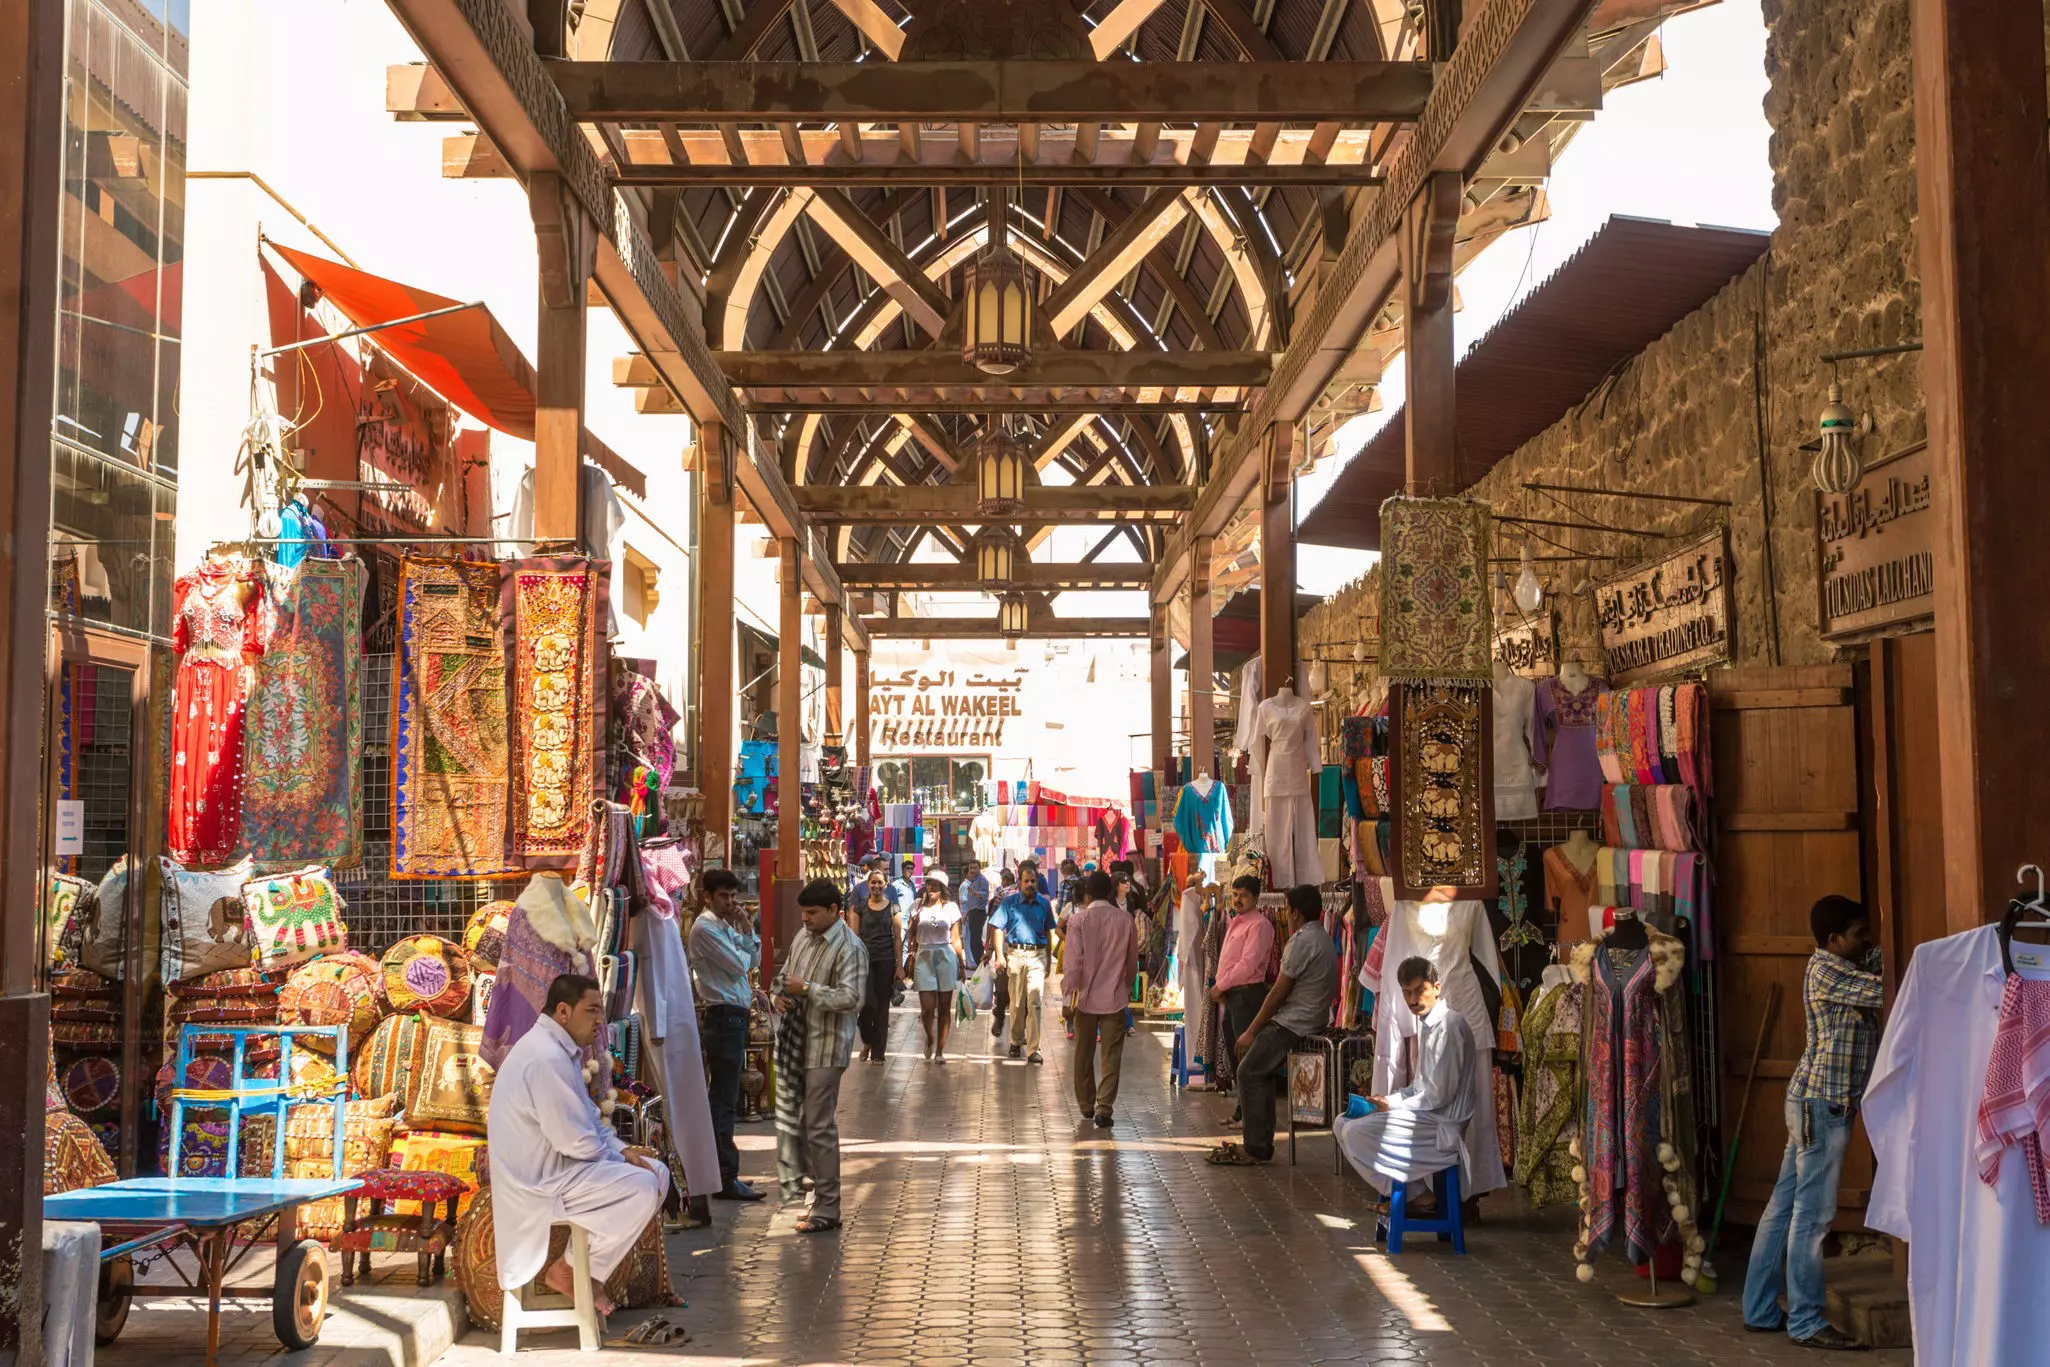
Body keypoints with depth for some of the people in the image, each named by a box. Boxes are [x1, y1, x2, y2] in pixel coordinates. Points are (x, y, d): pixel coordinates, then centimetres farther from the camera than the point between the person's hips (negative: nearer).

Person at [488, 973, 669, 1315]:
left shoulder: (559, 1049, 11)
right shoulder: (546, 1059, -24)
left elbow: (590, 1118, 18)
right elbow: (574, 1141, -24)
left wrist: (622, 1150, 1)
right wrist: (620, 1156, -7)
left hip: (551, 1166, 11)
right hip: (538, 1185, -11)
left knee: (656, 1171, 7)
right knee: (642, 1188, -20)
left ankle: (587, 1270, 10)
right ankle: (569, 1271, -5)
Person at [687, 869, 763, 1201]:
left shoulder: (727, 925, 16)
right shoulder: (705, 928, -13)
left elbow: (754, 960, 13)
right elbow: (739, 965, -18)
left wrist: (746, 928, 1)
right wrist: (743, 940, 1)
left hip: (735, 1015, 10)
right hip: (723, 1016, -10)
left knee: (725, 1097, 15)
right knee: (725, 1100, -7)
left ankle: (722, 1171, 23)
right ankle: (726, 1179, -5)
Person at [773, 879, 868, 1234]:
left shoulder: (849, 948, -14)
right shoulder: (803, 937, 11)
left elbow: (850, 998, -24)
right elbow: (786, 975, 24)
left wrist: (806, 989, -21)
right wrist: (779, 996, 2)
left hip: (825, 1048, -8)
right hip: (795, 1042, 8)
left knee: (819, 1127, -3)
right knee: (789, 1118, 12)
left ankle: (826, 1210, 5)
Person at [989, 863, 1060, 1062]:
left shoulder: (1044, 904, 7)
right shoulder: (1009, 902, 1)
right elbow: (997, 929, 0)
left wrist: (1049, 958, 14)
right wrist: (1000, 956, -8)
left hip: (1037, 955, 0)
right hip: (1015, 954, 0)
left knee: (1034, 1001, -9)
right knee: (1017, 1003, 9)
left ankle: (1033, 1049, -9)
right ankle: (1016, 1041, 26)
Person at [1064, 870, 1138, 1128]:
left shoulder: (1078, 920, -8)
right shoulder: (1125, 919, -1)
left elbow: (1074, 959, -14)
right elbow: (1132, 959, 8)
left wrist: (1071, 989, -10)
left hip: (1086, 996, 0)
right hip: (1115, 997, 0)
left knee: (1084, 1054, 15)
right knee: (1111, 1056, 1)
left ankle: (1086, 1104, 27)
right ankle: (1104, 1107, -9)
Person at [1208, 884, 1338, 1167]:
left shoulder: (1302, 941, -15)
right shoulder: (1321, 938, 17)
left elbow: (1279, 992, -15)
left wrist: (1252, 1031, -8)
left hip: (1294, 1023, -10)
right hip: (1311, 1018, 10)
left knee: (1249, 1071, -7)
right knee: (1259, 1071, 13)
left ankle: (1256, 1148, -6)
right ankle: (1259, 1143, 12)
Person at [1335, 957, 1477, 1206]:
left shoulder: (1448, 1026, -20)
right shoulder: (1426, 1022, 10)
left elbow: (1440, 1094, -21)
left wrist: (1394, 1105, -11)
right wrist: (1388, 1099, 3)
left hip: (1442, 1123, -10)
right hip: (1426, 1109, 10)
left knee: (1355, 1134, -18)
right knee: (1343, 1124, 9)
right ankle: (1395, 1189, 11)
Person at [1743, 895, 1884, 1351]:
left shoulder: (1844, 966, 16)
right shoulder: (1826, 970, -13)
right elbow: (1884, 991, -16)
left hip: (1819, 1101, 10)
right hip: (1821, 1101, -10)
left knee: (1785, 1204, 11)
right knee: (1813, 1211, -6)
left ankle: (1761, 1310, 17)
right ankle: (1806, 1322, -2)